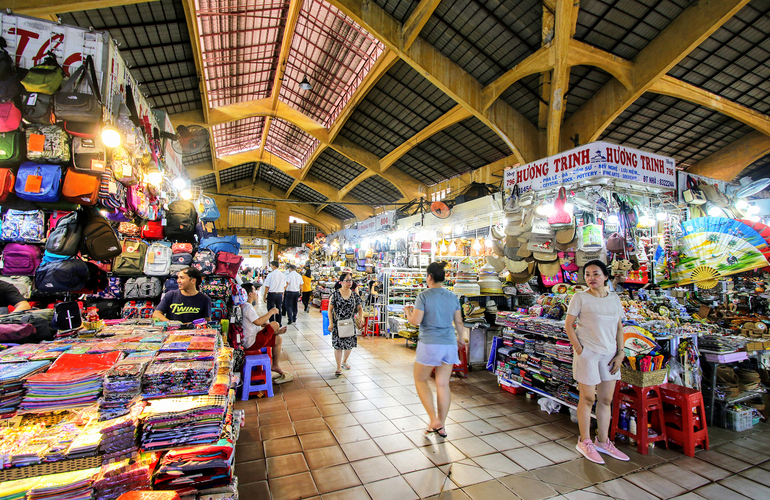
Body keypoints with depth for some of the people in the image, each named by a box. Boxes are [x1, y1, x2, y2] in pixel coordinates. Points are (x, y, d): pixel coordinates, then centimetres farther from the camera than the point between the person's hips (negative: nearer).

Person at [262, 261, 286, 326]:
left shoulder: (270, 275, -10)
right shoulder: (282, 275, 4)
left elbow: (267, 287, -9)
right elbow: (284, 286, 9)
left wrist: (265, 296, -1)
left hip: (271, 294, -4)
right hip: (280, 294, 4)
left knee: (271, 310, 4)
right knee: (278, 310, 13)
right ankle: (278, 324, 19)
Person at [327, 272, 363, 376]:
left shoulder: (354, 294, 2)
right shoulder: (335, 294, -8)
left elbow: (359, 308, 9)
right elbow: (330, 309, -5)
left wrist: (361, 318, -8)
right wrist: (331, 323, -10)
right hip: (338, 323, -3)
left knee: (349, 344, 12)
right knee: (338, 345, -2)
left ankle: (344, 362, 37)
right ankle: (339, 368, 9)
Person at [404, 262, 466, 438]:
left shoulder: (424, 296, -11)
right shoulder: (453, 297, 5)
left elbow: (416, 320, -13)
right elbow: (459, 322, 10)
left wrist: (407, 311, 7)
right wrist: (461, 338, 27)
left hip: (429, 345, -5)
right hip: (449, 345, 5)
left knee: (420, 380, 14)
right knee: (443, 385, 12)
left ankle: (434, 420, 9)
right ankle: (441, 426, 22)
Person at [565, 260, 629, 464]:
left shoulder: (614, 298, 8)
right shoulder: (580, 297, -6)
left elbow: (619, 328, 12)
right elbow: (568, 325, -7)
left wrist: (620, 353, 4)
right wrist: (579, 349, -13)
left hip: (609, 354, 5)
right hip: (588, 353, -5)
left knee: (606, 399, 13)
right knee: (588, 399, 4)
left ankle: (603, 442, 29)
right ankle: (584, 442, 19)